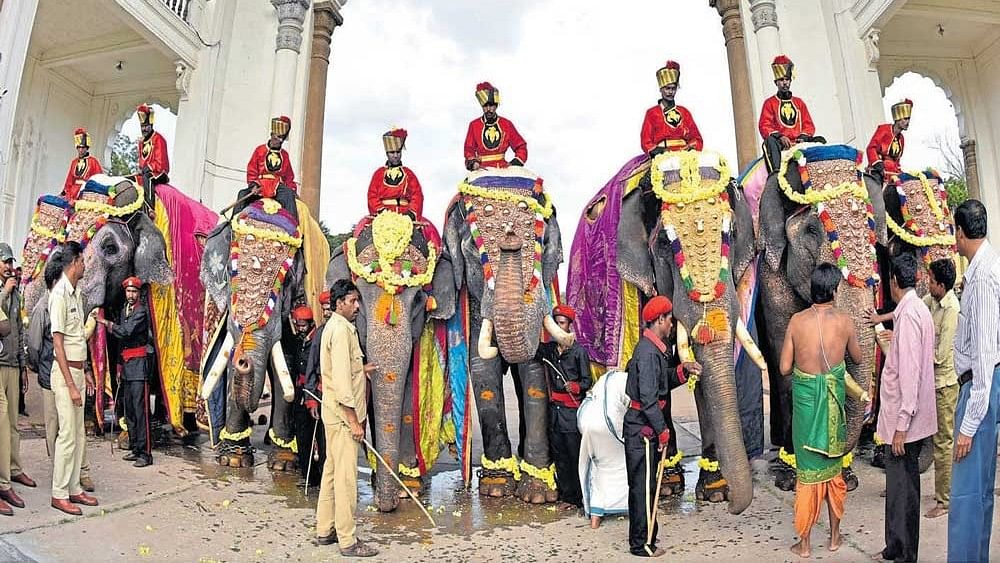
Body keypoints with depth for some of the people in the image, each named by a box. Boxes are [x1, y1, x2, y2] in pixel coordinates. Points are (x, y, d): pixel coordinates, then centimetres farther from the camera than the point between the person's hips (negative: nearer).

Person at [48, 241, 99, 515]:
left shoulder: (76, 292, 11)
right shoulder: (59, 294, -15)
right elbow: (58, 342, -17)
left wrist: (83, 375, 15)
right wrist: (71, 385, -18)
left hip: (78, 370, 9)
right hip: (65, 372, -9)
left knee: (79, 435, 12)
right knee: (68, 436, -3)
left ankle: (73, 488, 20)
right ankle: (59, 494, 7)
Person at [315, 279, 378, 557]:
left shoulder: (336, 326, 15)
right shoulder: (341, 330, -17)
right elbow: (341, 380, -22)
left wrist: (361, 370, 11)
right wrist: (354, 421, -21)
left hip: (335, 412, 10)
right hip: (343, 414, -10)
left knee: (332, 471, 16)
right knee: (346, 476, -4)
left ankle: (325, 530, 26)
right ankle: (348, 541, 4)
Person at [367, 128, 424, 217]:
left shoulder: (409, 173, 18)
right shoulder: (379, 173, 17)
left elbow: (417, 195, 9)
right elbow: (372, 195, 9)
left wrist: (412, 212, -8)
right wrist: (380, 209, -8)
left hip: (406, 213, 1)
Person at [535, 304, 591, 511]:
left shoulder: (579, 351, -1)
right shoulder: (546, 349, 10)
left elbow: (587, 381, -1)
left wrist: (576, 387, -20)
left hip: (572, 410, -5)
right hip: (554, 409, 5)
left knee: (575, 455, -2)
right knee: (559, 456, 9)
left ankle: (580, 497, 8)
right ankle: (567, 496, 19)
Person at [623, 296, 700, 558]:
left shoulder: (654, 348, 12)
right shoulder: (648, 352, -20)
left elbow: (663, 382, 20)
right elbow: (648, 398, -23)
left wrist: (683, 369, 6)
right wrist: (662, 431, -17)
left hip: (642, 425, 10)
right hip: (642, 426, -10)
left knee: (643, 484, 18)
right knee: (643, 485, 0)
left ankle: (644, 536, 31)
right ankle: (642, 544, 11)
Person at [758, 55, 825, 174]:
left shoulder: (799, 102, 22)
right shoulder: (769, 103, 12)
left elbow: (809, 124, 16)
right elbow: (764, 126, -1)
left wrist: (803, 137, -8)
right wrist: (780, 137, -19)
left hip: (799, 141, 4)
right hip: (780, 142, -4)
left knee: (820, 140, -21)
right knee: (770, 141, -37)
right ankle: (775, 174, -53)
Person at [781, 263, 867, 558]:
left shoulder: (797, 320, -9)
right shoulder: (844, 320, -8)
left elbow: (785, 368, -6)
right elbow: (858, 358, 10)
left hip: (805, 398, -1)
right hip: (833, 400, 1)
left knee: (808, 468, 8)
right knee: (833, 466, 17)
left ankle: (804, 541, 16)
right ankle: (834, 536, 31)